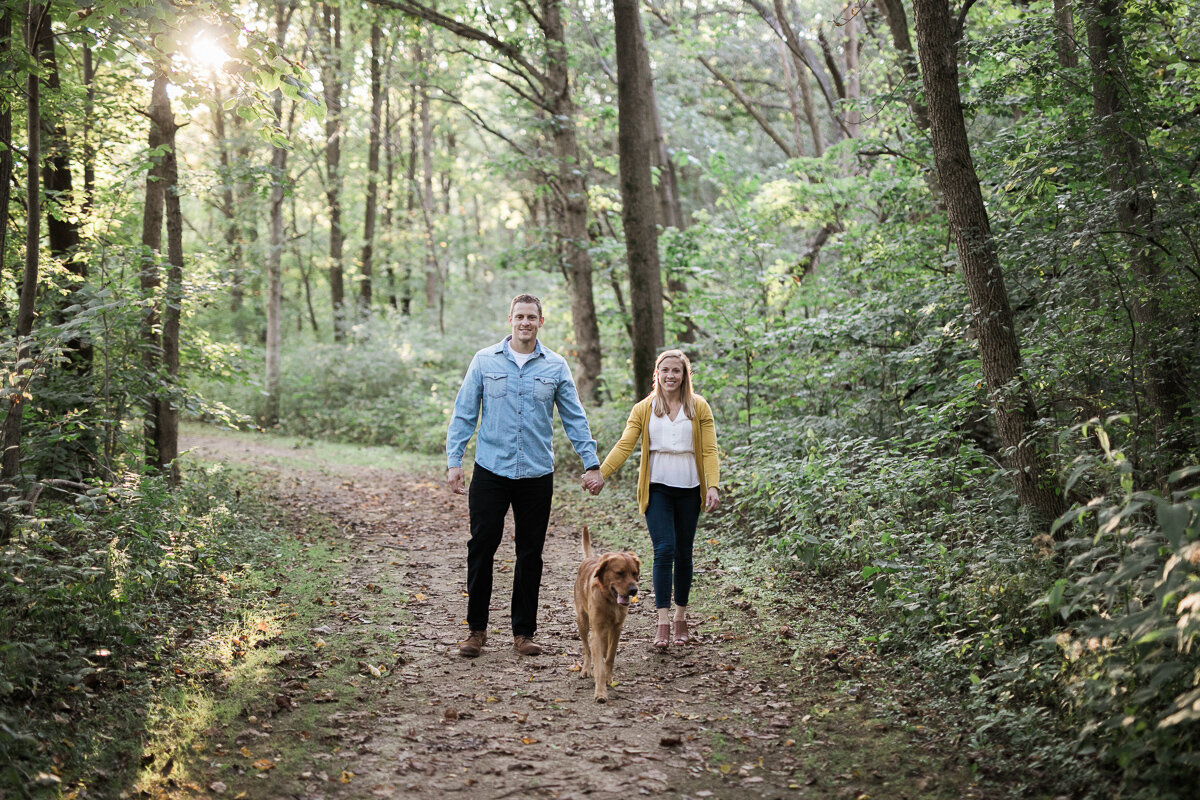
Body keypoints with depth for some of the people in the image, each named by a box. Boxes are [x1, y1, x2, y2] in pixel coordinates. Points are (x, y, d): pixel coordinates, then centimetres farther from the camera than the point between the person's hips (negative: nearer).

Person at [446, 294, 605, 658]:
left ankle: (524, 631, 17)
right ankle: (476, 629, 12)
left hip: (537, 474, 1)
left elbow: (574, 418, 8)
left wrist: (592, 464, 2)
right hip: (490, 471, -1)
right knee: (481, 548, 0)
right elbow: (464, 413, 3)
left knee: (531, 553, 6)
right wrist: (453, 460, -4)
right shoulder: (485, 361, 2)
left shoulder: (555, 366, 4)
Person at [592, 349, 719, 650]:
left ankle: (680, 618, 22)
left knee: (683, 554, 8)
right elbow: (625, 445, -3)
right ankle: (663, 622, -13)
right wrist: (601, 474, -15)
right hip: (657, 488, -1)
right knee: (664, 550, -13)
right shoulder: (643, 409, 4)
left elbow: (709, 451, -1)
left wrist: (713, 486, -14)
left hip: (689, 489, 1)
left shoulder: (699, 408, 4)